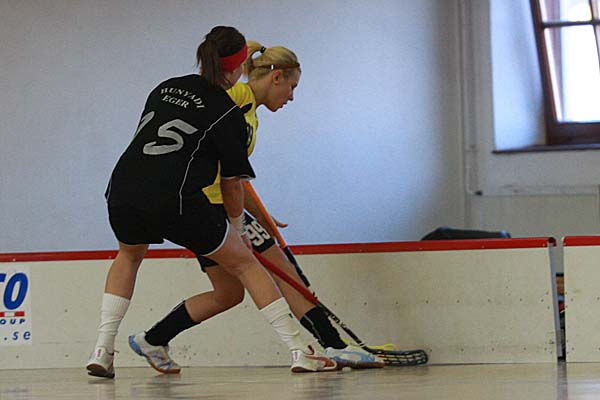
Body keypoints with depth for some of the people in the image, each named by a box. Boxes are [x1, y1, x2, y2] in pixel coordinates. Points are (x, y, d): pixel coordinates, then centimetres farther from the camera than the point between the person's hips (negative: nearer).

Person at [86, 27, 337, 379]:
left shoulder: (164, 89, 21)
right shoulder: (229, 113, 4)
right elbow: (232, 183, 7)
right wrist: (237, 229, 24)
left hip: (122, 191, 5)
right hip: (177, 201, -5)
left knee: (129, 255, 36)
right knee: (244, 264, 12)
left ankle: (103, 350, 23)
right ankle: (301, 352, 8)